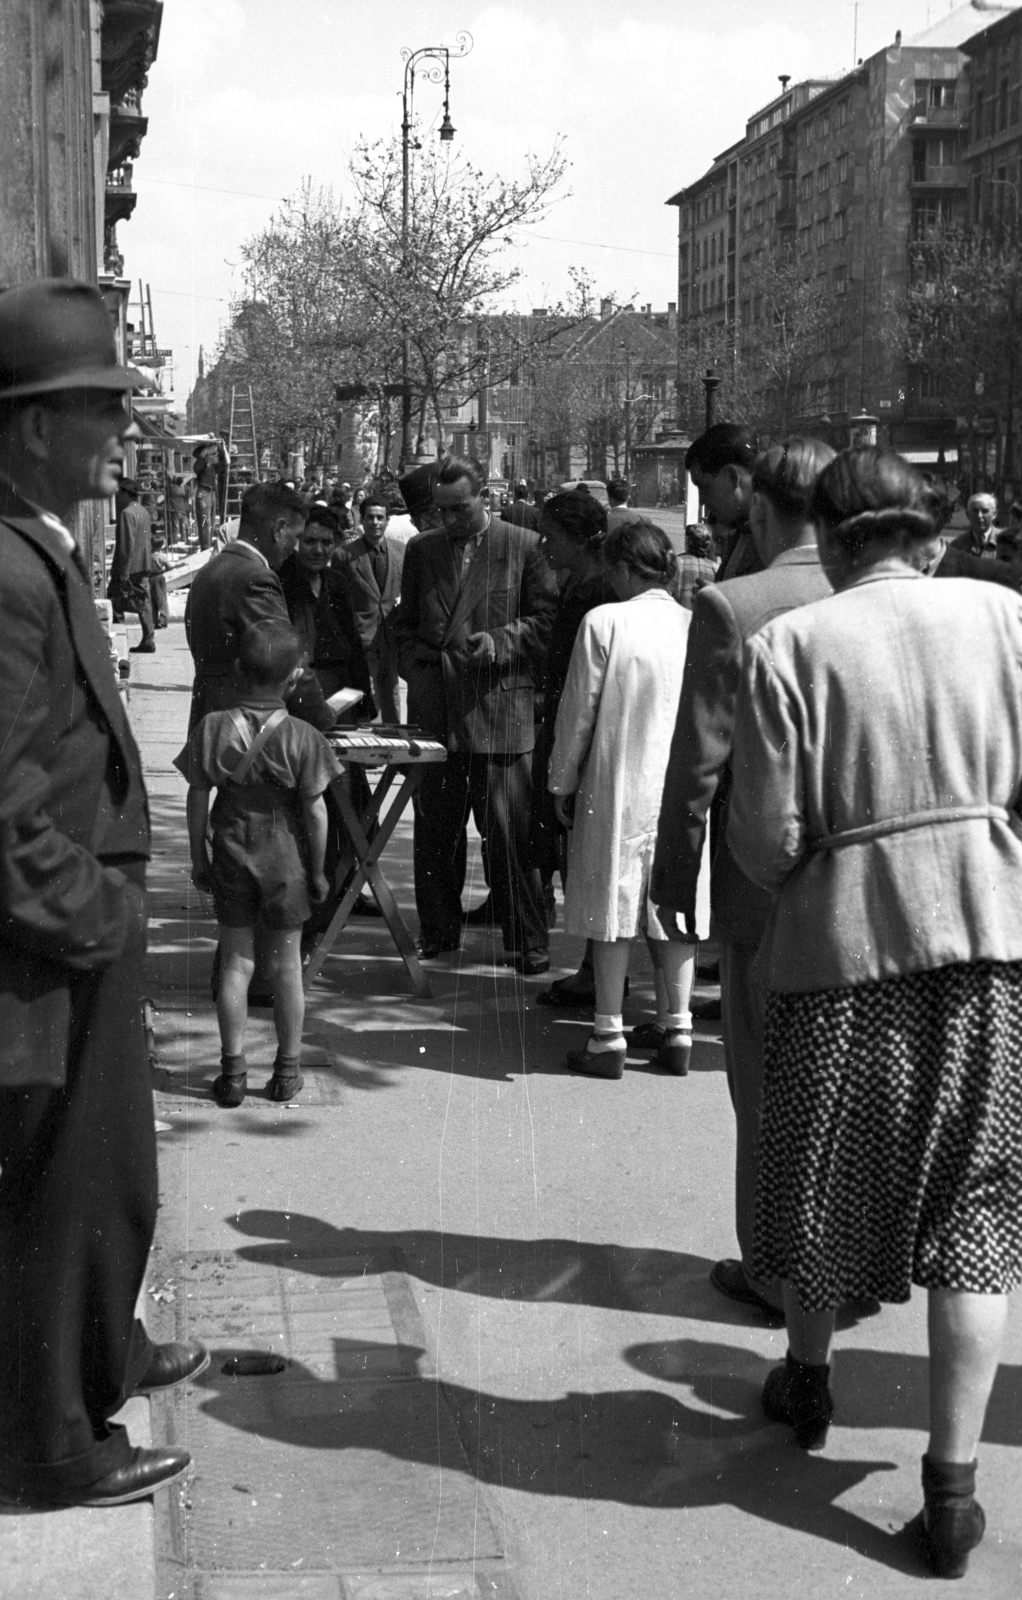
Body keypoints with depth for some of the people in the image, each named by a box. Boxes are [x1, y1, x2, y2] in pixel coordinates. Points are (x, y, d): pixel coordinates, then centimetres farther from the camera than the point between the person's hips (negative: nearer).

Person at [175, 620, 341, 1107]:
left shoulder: (214, 728, -7)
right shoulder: (302, 737, -13)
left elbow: (197, 800, -3)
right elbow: (315, 811, -11)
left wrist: (198, 857, 8)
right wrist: (318, 870, 1)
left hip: (231, 853, 1)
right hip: (286, 857, -1)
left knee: (235, 962, 9)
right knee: (285, 965, 10)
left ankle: (233, 1071, 11)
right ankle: (287, 1070, 18)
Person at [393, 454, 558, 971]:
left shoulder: (525, 547, 1)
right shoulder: (421, 550, 14)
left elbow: (546, 619, 1)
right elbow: (405, 625, 21)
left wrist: (500, 641, -14)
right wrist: (416, 668, 4)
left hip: (499, 710, -4)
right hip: (434, 710, 4)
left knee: (508, 833, -3)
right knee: (434, 831, 9)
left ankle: (526, 942, 5)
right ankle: (438, 931, 21)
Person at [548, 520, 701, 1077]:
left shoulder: (604, 622, -10)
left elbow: (578, 709, -5)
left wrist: (563, 782, 5)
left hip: (617, 786, -3)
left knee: (612, 912, 4)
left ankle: (608, 1038, 7)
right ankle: (678, 1031, 14)